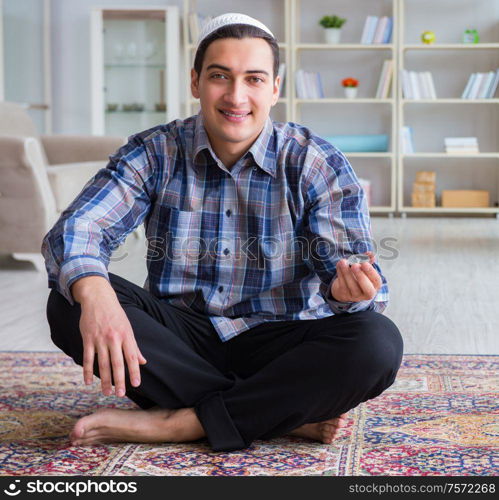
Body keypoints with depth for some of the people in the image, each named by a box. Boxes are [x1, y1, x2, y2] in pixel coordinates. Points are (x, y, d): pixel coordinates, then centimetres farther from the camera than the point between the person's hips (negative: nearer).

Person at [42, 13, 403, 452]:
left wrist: (349, 288, -40)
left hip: (277, 342, -1)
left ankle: (177, 423, -25)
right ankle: (287, 416, -24)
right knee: (70, 303, -26)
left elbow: (348, 265, -12)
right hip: (180, 340, 2)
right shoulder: (154, 153, -3)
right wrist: (93, 292, -41)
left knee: (378, 342, -29)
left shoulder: (318, 164, -5)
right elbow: (76, 229, -17)